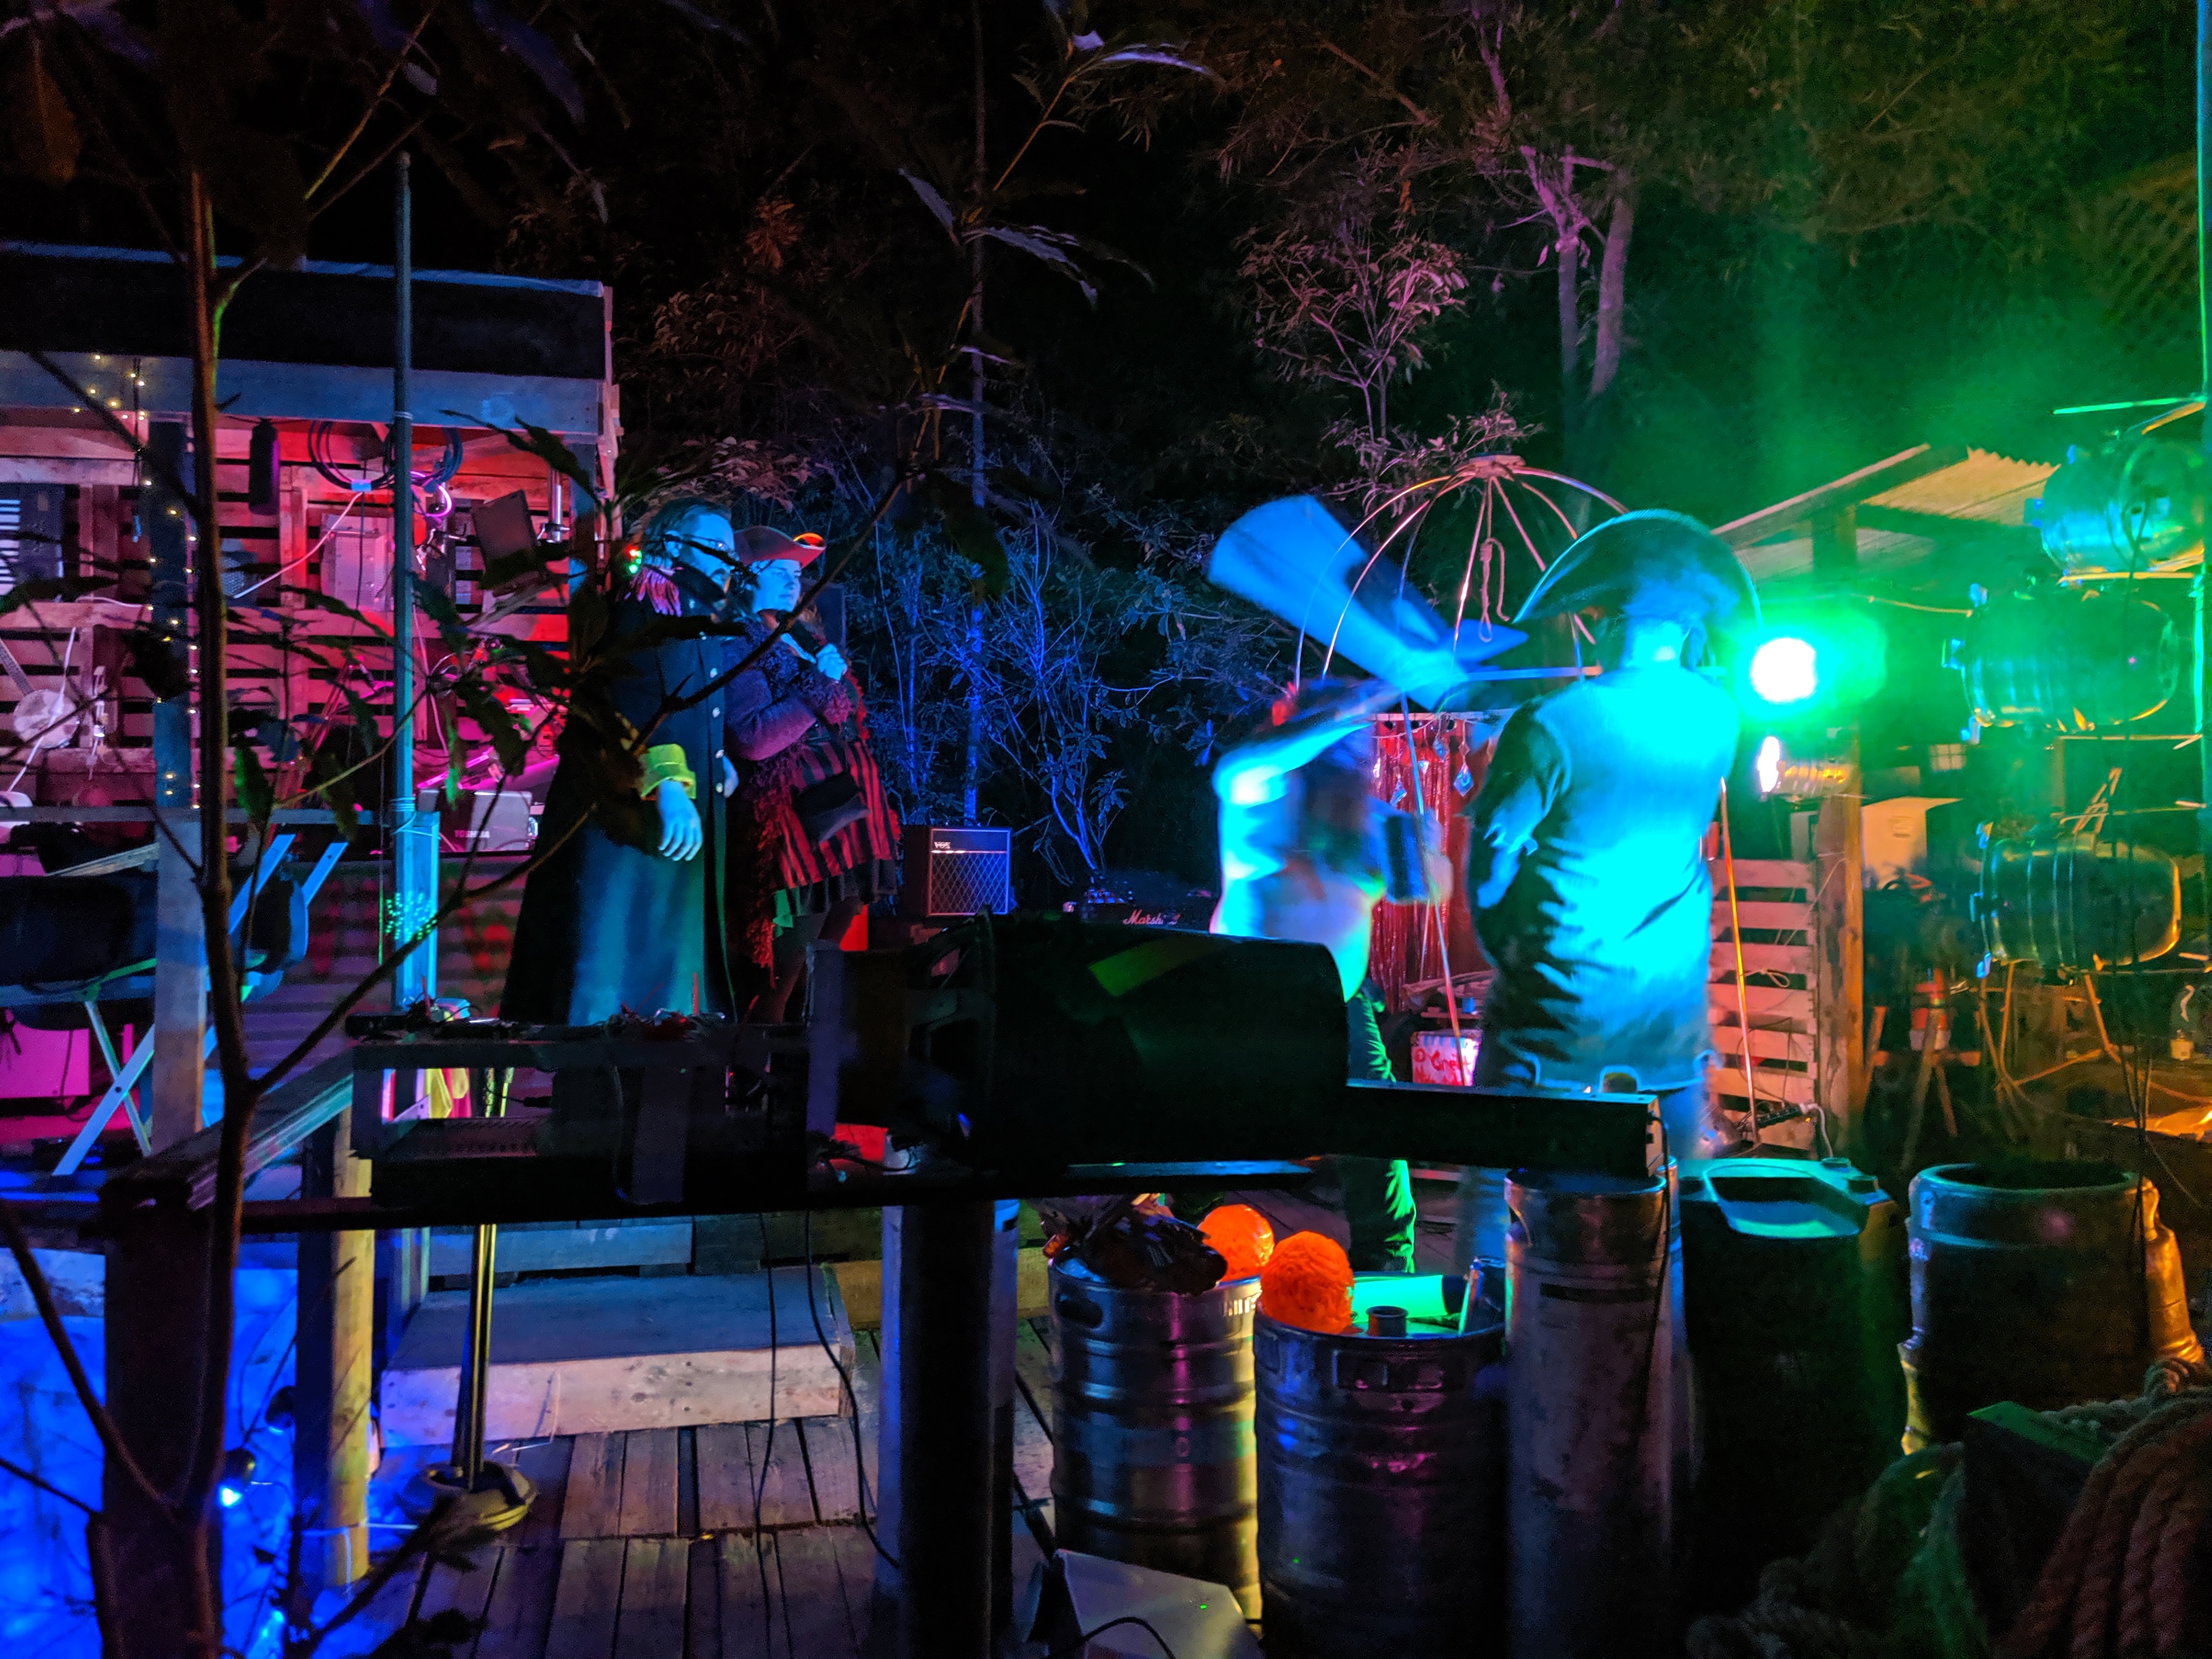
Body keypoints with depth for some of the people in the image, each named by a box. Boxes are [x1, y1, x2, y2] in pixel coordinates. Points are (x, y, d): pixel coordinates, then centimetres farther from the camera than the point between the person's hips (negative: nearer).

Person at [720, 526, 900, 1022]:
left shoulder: (802, 641, 18)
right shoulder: (736, 649, -6)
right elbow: (751, 738, -20)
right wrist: (820, 686, -15)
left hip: (843, 811, 8)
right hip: (799, 824, -8)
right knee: (780, 983, -7)